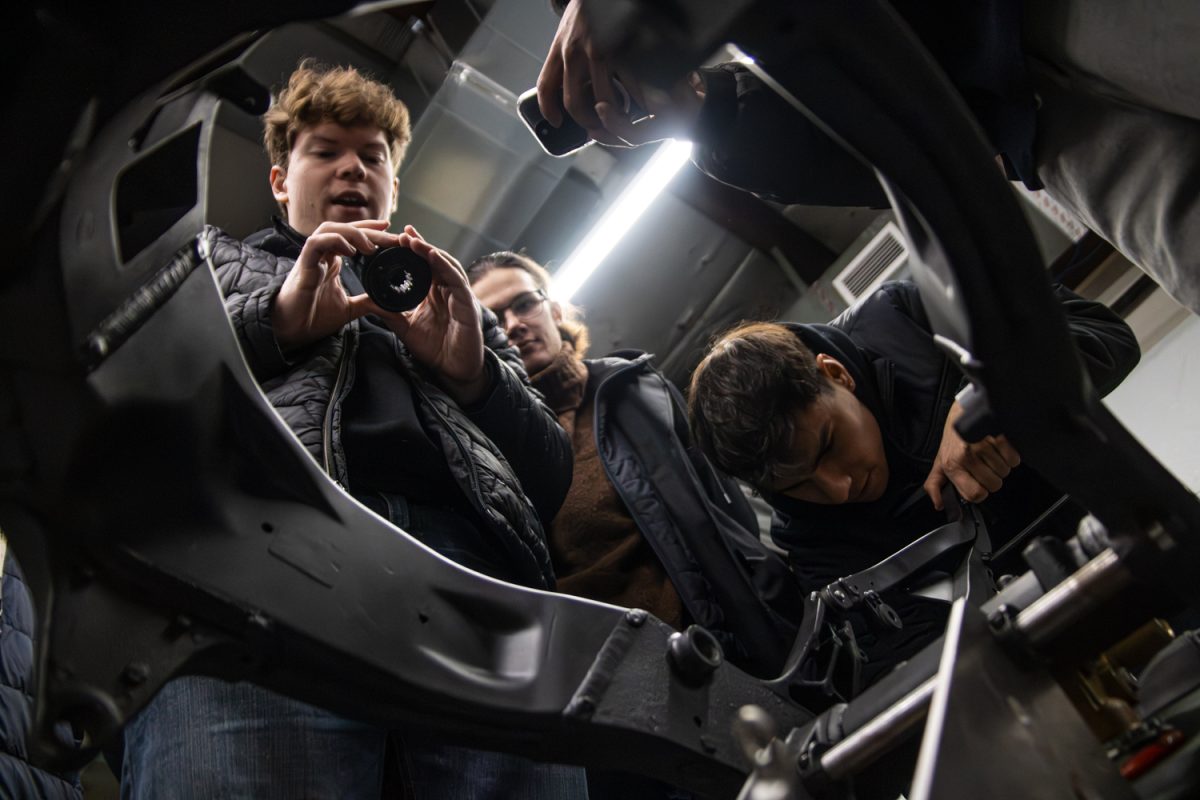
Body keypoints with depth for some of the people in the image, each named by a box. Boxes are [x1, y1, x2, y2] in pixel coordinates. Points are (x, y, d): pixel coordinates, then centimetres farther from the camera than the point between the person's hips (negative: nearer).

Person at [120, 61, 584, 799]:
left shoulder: (459, 299, 35)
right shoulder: (216, 257, 33)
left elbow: (552, 478, 25)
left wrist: (475, 372, 7)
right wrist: (272, 320, 5)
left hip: (477, 571, 2)